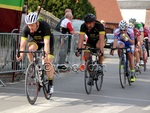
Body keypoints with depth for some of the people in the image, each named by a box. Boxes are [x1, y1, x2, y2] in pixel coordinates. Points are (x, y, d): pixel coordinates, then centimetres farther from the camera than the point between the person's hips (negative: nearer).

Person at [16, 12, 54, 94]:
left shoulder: (45, 26, -38)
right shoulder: (26, 28, -29)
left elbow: (46, 43, -45)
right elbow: (23, 43, -33)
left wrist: (46, 55, -58)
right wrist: (21, 54, -50)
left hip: (47, 40, -3)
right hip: (35, 41, 3)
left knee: (48, 62, -14)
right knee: (30, 49, -31)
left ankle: (51, 83, 5)